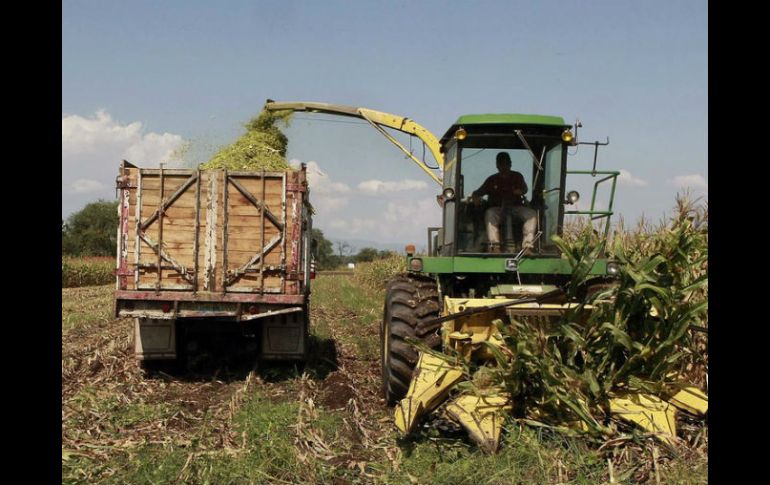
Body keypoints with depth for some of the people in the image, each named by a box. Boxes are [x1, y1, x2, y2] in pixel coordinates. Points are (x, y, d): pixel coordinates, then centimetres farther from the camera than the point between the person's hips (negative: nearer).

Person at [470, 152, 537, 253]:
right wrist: (475, 197, -15)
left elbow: (524, 188, -2)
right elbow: (478, 192, 11)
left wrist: (520, 191, -28)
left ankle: (527, 246, -37)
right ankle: (495, 246, -45)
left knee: (532, 214, -28)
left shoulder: (517, 176, 15)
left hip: (515, 207, 1)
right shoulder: (492, 179, 14)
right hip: (497, 208, -1)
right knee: (489, 214, -36)